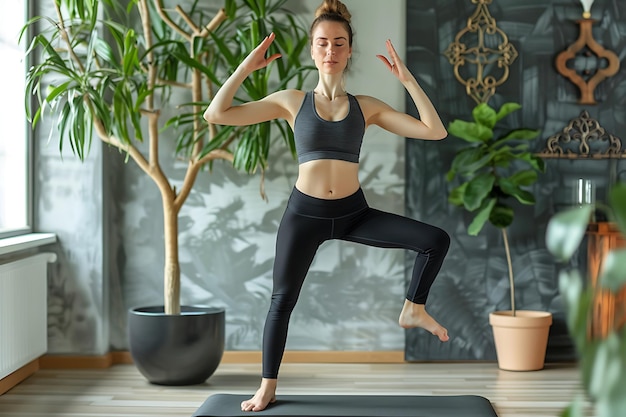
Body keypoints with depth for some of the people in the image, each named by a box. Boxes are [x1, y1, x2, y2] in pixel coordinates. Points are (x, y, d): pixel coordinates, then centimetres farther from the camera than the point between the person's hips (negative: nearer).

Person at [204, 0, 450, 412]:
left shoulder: (367, 107, 1)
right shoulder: (291, 101, -2)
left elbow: (435, 131, -6)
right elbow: (216, 114, -6)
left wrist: (407, 78, -9)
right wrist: (247, 66, -8)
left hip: (354, 213, 1)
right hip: (305, 213, -1)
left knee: (436, 239, -11)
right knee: (283, 299, 6)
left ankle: (414, 310, 13)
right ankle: (268, 388, 24)